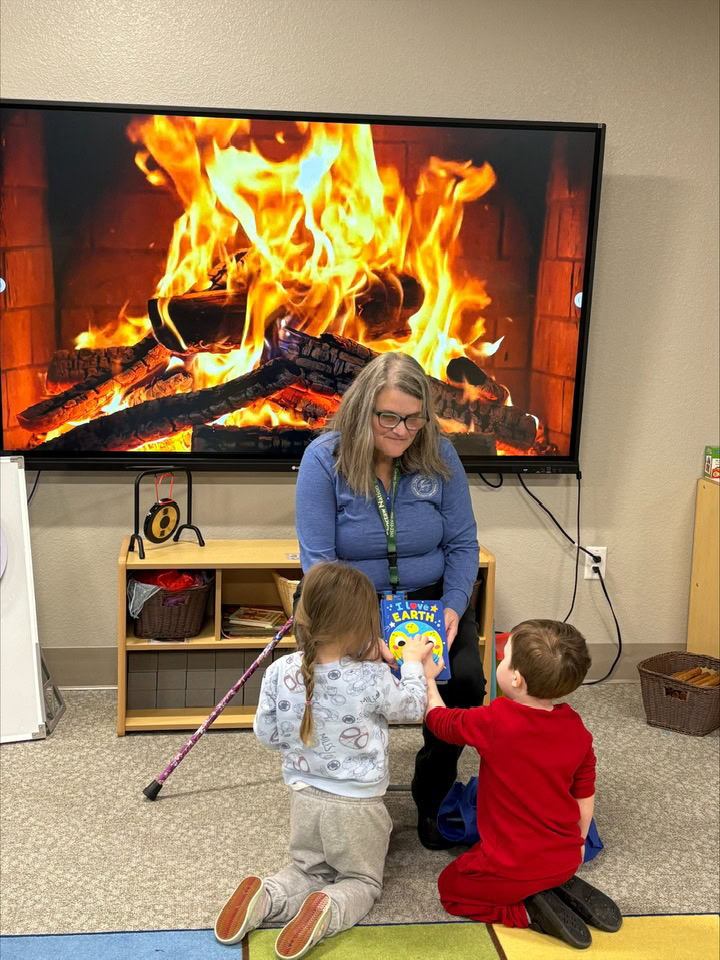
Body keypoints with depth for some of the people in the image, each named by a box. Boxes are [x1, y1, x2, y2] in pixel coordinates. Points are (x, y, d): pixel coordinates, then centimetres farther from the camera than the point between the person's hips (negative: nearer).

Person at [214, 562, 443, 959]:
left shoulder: (280, 672, -15)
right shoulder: (372, 679, -25)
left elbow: (265, 734, -1)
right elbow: (413, 708, -4)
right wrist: (413, 662, 12)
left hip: (304, 796, 4)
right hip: (357, 806, -3)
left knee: (307, 870, 27)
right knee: (362, 880, 19)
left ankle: (267, 898, -4)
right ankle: (329, 910, -13)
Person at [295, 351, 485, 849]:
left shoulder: (439, 455, -7)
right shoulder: (325, 459, -14)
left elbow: (463, 544, -1)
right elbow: (318, 559, -16)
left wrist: (453, 607, -18)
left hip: (431, 598, 2)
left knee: (466, 679, -22)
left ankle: (433, 794, 7)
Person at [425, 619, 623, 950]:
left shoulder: (494, 723, -24)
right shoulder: (576, 728, -8)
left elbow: (438, 719, -6)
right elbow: (585, 795, 5)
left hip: (512, 870, -6)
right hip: (565, 860, 6)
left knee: (450, 886, 20)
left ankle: (528, 912, -1)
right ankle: (564, 889, 9)